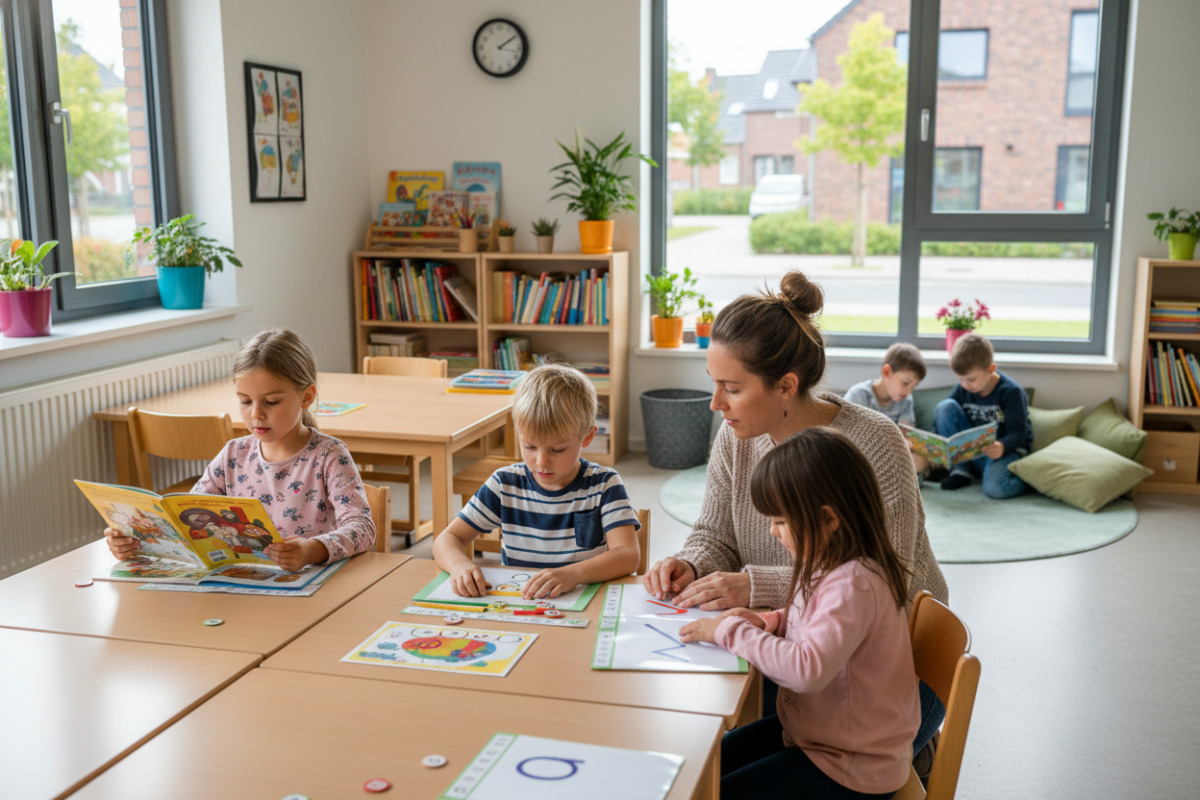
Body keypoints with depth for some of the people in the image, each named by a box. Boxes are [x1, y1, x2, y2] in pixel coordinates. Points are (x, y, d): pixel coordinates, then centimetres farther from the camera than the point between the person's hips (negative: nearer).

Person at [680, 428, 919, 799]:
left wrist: (730, 630, -27)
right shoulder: (828, 565, 1)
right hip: (809, 730, 10)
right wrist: (767, 622, -2)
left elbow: (808, 669, -38)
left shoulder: (853, 584, -30)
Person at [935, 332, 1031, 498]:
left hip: (1008, 449, -5)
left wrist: (1002, 447, -42)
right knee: (945, 406, -16)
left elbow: (1018, 434, -19)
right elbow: (944, 418, 1)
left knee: (994, 488, -38)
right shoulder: (963, 390, -1)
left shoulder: (1011, 391, -15)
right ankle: (960, 470, -13)